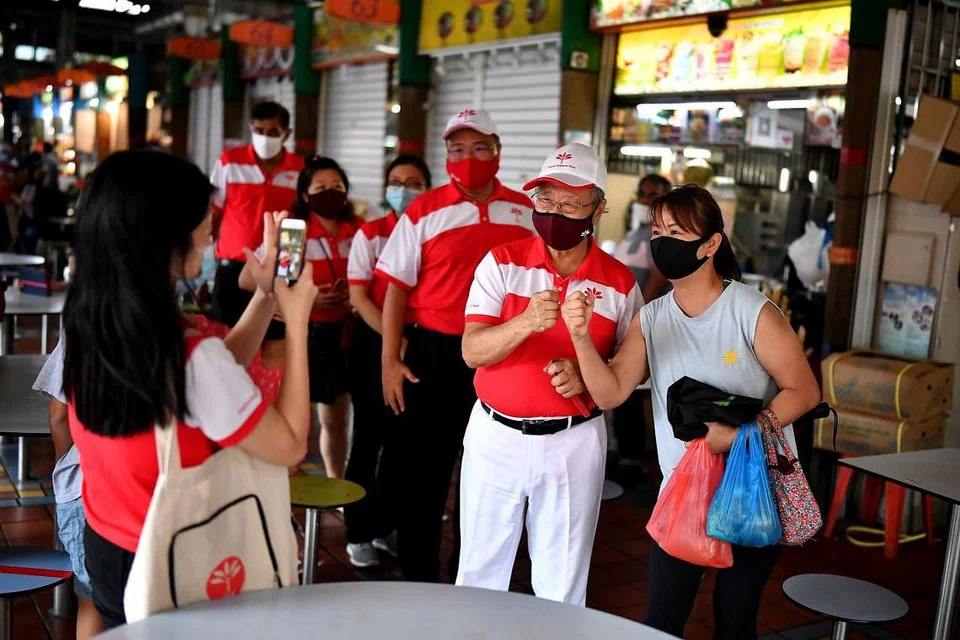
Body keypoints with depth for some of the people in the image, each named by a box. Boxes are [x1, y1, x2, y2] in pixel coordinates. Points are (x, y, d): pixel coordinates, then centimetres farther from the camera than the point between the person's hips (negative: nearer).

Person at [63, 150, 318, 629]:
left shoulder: (85, 326, -8)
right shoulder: (192, 357, -32)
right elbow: (290, 446, -18)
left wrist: (267, 294, 1)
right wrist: (297, 319, -15)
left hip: (105, 550, 7)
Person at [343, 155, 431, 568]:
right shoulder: (369, 233, -2)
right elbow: (359, 295, -6)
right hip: (374, 341, -2)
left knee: (402, 439, 10)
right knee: (369, 436, 1)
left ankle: (388, 525, 25)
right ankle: (359, 533, 13)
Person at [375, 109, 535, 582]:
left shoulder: (526, 212, 5)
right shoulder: (424, 211, -3)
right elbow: (397, 288, -3)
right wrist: (390, 360, -8)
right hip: (434, 354, -2)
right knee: (423, 468, 6)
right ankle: (419, 575, 22)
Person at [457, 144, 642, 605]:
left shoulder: (620, 283, -2)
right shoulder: (503, 263, -4)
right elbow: (473, 351, -13)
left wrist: (586, 377, -15)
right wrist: (526, 322, -32)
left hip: (574, 442, 0)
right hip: (496, 435, 0)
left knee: (561, 584, 12)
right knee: (480, 571, 14)